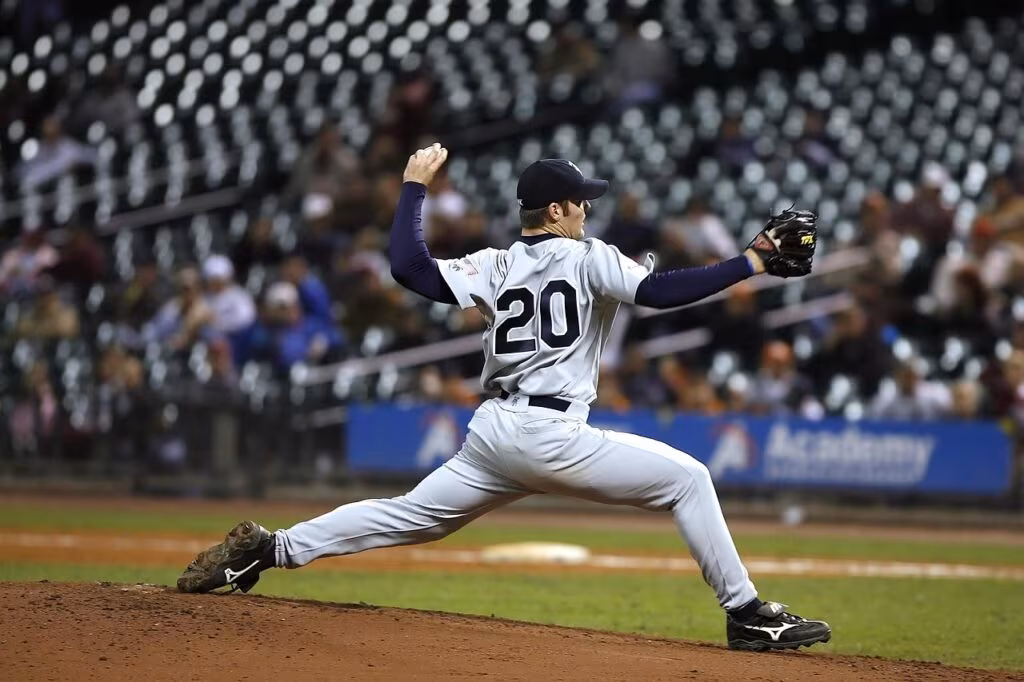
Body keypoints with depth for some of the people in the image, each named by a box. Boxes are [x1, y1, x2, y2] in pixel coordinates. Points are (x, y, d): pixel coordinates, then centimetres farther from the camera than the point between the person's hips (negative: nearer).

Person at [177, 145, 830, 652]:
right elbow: (659, 291, -16)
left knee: (410, 516, 16)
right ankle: (748, 614, -5)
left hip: (491, 434, 6)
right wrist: (752, 263, -15)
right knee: (686, 477, 1)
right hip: (551, 436, -6)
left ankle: (270, 548, 8)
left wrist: (414, 187, 15)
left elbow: (410, 266, 2)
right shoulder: (589, 258, -2)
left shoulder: (497, 267, 12)